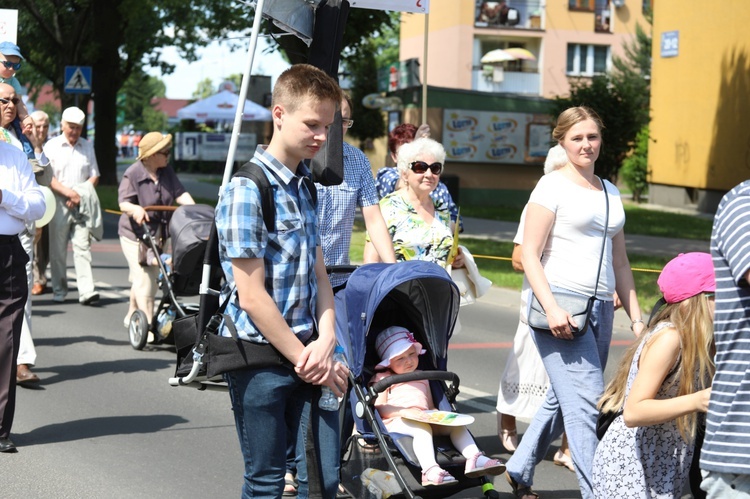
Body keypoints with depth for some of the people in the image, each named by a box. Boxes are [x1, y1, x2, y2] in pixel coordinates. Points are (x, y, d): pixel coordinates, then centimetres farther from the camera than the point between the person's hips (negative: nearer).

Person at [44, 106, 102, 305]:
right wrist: (68, 192, -16)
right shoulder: (52, 146, 5)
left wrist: (80, 194, -5)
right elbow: (47, 177, -4)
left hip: (82, 206, 1)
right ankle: (59, 290, 13)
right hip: (59, 204, -1)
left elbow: (94, 176, 12)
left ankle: (86, 291, -16)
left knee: (83, 246, -9)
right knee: (58, 249, 2)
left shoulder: (87, 147, 14)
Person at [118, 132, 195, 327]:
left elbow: (180, 193, -4)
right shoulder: (133, 174, -16)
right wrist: (135, 209, -43)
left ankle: (131, 315, 35)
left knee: (152, 277, 16)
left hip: (158, 234, 7)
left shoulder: (167, 171, 2)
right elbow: (123, 202, -20)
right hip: (135, 235, -7)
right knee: (143, 280, -12)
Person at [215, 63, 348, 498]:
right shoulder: (247, 189, -14)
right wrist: (302, 358, -12)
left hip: (306, 352, 7)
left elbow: (319, 274, 11)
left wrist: (326, 340, -5)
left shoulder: (305, 186, 12)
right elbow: (252, 296, -17)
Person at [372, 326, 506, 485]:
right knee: (422, 428, -38)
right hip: (397, 422, -6)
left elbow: (431, 406, 27)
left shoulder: (422, 378, 30)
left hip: (425, 419, 6)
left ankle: (474, 458, -32)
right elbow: (379, 408, -4)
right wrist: (405, 412, -20)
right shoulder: (383, 379, 10)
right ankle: (430, 470, -58)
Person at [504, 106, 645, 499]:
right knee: (587, 404, -13)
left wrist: (636, 317, 14)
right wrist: (551, 308, -19)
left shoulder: (610, 192, 17)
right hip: (561, 308, -7)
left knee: (562, 400, 12)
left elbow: (620, 262, 21)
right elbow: (529, 255, -8)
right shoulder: (553, 186, -2)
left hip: (601, 309, 7)